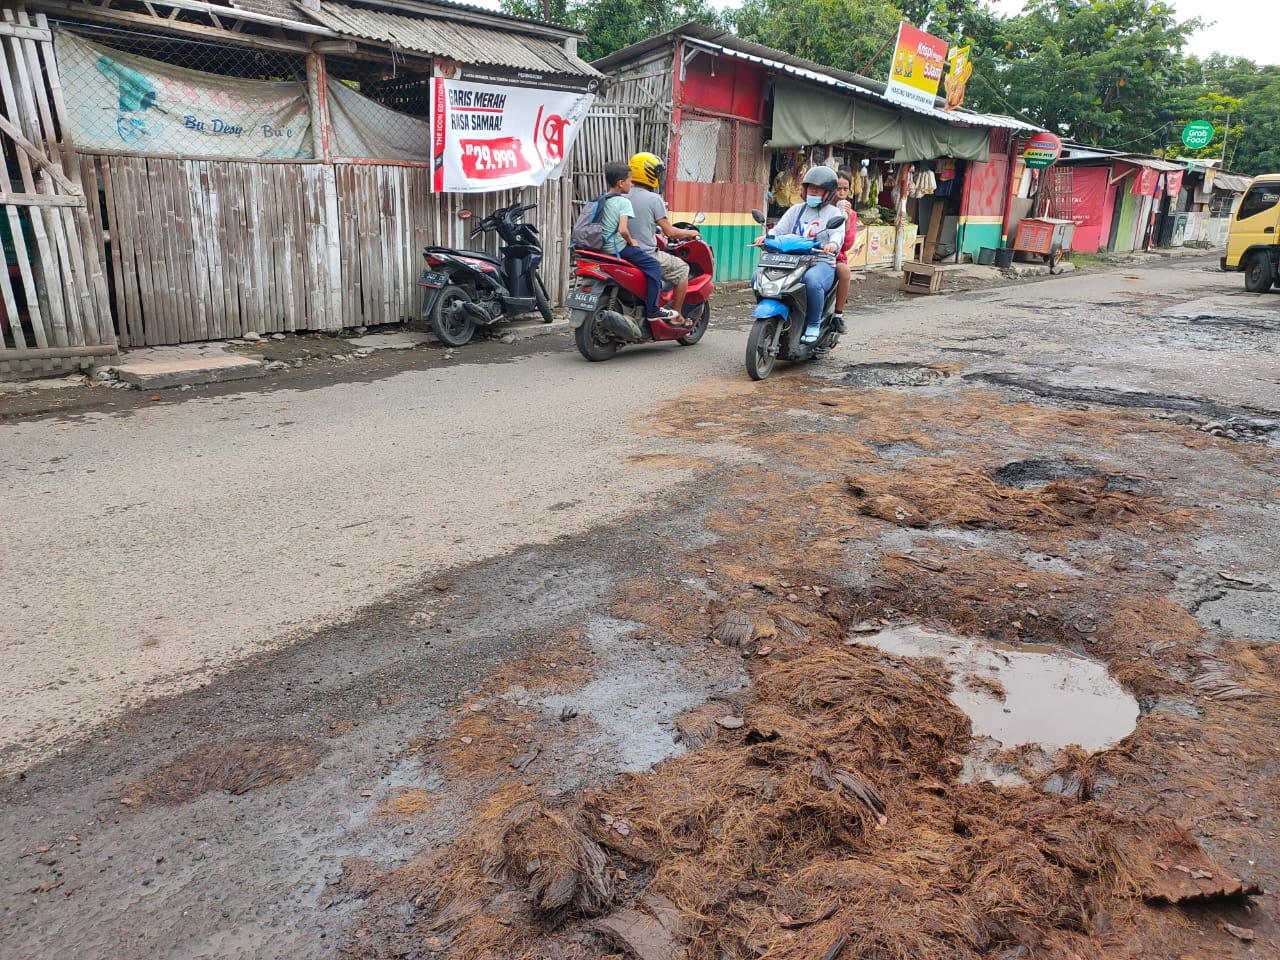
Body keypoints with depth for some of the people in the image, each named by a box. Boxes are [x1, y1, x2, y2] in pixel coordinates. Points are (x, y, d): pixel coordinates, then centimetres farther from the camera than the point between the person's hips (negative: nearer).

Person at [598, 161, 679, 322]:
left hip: (602, 247, 9)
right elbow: (622, 229, -28)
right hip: (617, 247, -9)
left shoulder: (602, 200, 11)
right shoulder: (624, 201, -15)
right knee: (653, 265, -7)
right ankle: (652, 310, -11)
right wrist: (631, 241, -9)